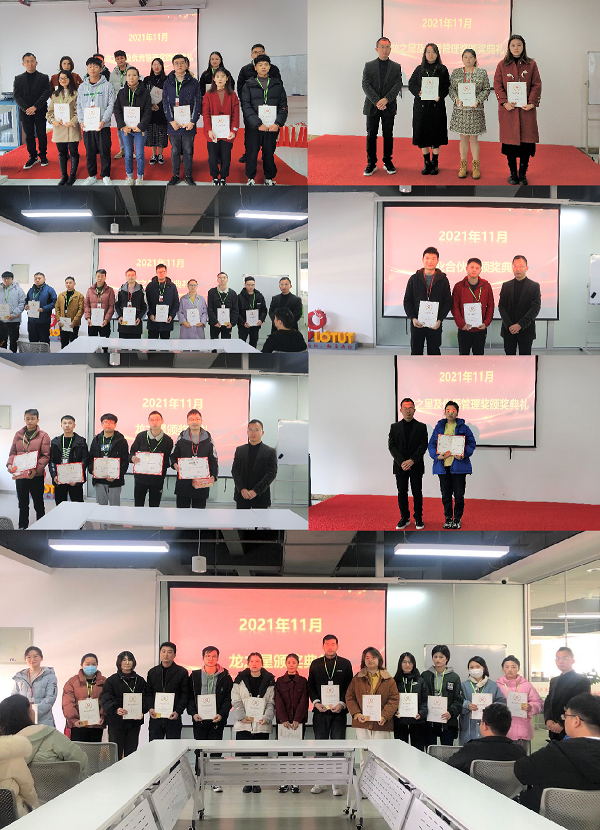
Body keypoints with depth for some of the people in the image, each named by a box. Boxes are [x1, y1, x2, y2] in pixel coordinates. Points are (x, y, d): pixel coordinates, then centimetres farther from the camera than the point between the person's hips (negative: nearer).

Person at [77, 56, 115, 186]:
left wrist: (103, 121, -15)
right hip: (87, 126, 3)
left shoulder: (107, 86, -1)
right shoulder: (82, 87, 10)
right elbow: (79, 106, 11)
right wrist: (81, 121, -4)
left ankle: (106, 176, 12)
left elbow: (111, 105, -4)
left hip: (103, 126, -3)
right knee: (89, 151, 8)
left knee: (104, 151, 0)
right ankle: (92, 176, 18)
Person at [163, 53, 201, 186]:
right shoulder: (168, 83, 5)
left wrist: (192, 121, -9)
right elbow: (165, 103, 2)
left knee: (188, 150, 6)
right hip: (173, 124, 1)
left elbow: (197, 103, 1)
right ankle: (175, 175, 17)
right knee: (175, 150, 7)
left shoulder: (193, 83, 3)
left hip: (188, 124, -1)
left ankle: (188, 175, 16)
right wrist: (172, 120, -10)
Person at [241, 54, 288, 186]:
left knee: (269, 152, 5)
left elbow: (283, 106, 6)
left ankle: (269, 178, 18)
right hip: (253, 126, -1)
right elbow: (246, 106, -6)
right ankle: (251, 178, 16)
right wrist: (258, 124, -16)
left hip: (272, 126, 1)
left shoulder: (277, 84, 9)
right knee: (252, 152, 2)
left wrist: (278, 123, -9)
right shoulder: (249, 85, 3)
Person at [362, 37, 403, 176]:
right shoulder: (369, 66, 6)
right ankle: (371, 163, 8)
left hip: (389, 107, 0)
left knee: (388, 135, 4)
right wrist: (377, 101, -17)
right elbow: (365, 85, -4)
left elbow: (398, 85, -3)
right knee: (371, 135, 1)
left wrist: (386, 99, -18)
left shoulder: (396, 67, 7)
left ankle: (388, 162, 14)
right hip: (372, 107, 0)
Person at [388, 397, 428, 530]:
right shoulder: (394, 427, 7)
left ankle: (418, 518, 11)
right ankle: (405, 518, 13)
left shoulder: (421, 427, 4)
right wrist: (402, 462, -14)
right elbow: (391, 446, -1)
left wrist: (412, 460, -17)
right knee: (402, 492, 4)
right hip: (400, 467, 1)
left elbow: (424, 446, -4)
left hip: (416, 466, -1)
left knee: (417, 492, 2)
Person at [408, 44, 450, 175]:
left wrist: (440, 96, -17)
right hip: (421, 105, 1)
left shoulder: (442, 69, 6)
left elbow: (446, 86, 1)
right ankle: (427, 163, 12)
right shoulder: (419, 69, 10)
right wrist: (418, 92, -12)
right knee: (423, 133, 3)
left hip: (437, 105, -1)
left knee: (436, 133, -1)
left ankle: (435, 163, 8)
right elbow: (411, 84, 8)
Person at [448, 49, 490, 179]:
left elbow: (486, 89, 3)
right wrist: (456, 99, -9)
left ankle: (476, 167, 8)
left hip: (475, 110, -2)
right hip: (460, 110, 2)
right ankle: (463, 166, 13)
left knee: (474, 139, 0)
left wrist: (478, 100, -12)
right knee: (463, 138, 5)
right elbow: (451, 88, 9)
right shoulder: (456, 72, 8)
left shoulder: (482, 73, 3)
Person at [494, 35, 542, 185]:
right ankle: (512, 173, 12)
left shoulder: (531, 64, 7)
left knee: (526, 141, -3)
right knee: (510, 140, 1)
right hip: (508, 109, 0)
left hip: (526, 109, 0)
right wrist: (504, 102, -11)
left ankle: (523, 173, 6)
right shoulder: (502, 65, 6)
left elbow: (536, 85, 3)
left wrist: (532, 103, -10)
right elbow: (497, 85, 3)